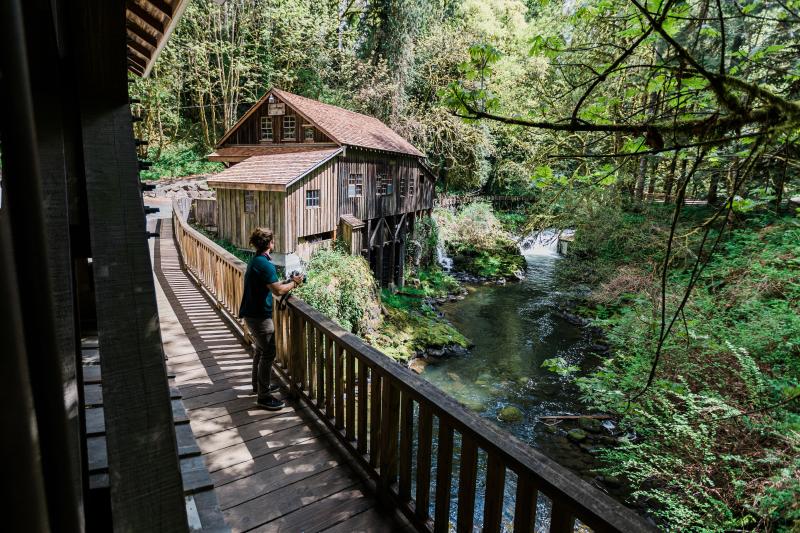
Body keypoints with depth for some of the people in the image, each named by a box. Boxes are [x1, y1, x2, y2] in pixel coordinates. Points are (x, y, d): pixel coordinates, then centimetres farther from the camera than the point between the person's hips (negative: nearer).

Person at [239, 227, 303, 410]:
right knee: (268, 354, -3)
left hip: (252, 313, 10)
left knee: (261, 349, 22)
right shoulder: (264, 264, -21)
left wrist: (289, 281, 10)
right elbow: (277, 291, -23)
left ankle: (258, 385, 38)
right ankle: (264, 396, 6)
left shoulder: (256, 260, 10)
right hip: (259, 315, -10)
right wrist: (294, 283, -8)